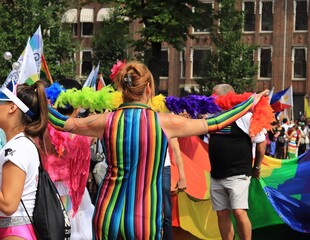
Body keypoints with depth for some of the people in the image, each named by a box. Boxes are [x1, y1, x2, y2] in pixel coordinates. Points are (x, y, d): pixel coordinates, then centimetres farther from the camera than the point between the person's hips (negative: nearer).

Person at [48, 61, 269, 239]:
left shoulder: (107, 121, -1)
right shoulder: (165, 123, -6)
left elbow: (63, 123, 15)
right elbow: (214, 124, 5)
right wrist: (251, 102, 19)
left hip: (108, 217, 2)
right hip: (145, 219, -2)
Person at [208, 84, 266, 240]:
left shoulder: (245, 116, -7)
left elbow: (261, 142, 0)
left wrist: (257, 167, 5)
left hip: (238, 174, -6)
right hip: (216, 176, 6)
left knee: (239, 212, -15)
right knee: (222, 215, 8)